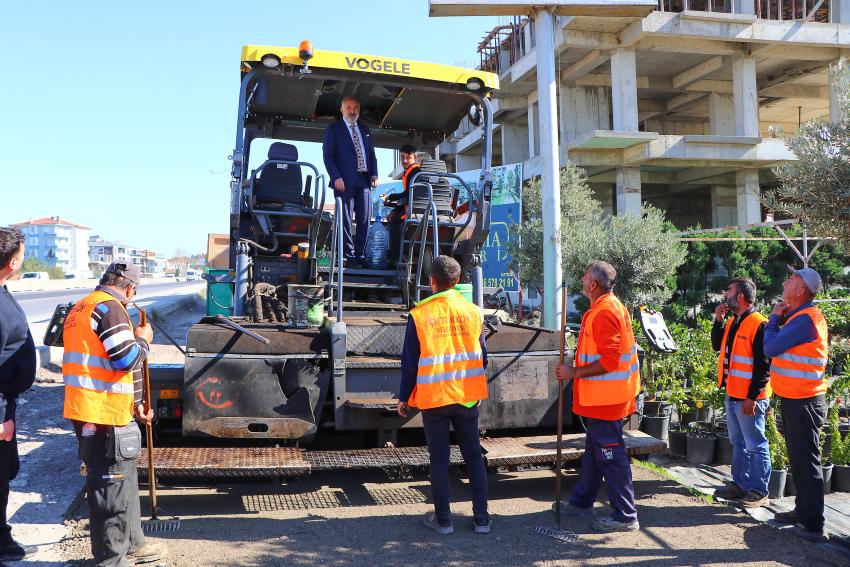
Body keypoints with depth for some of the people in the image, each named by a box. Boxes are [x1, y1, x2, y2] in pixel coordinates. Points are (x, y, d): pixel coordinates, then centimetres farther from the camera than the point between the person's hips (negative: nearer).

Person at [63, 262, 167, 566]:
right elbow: (126, 359, -22)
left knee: (124, 483, 20)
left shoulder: (82, 308, 19)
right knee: (112, 487, 0)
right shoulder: (110, 307, -14)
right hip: (105, 416, -10)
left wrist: (133, 405, 25)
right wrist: (143, 339, -1)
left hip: (92, 412, 10)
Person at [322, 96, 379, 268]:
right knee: (346, 220, -4)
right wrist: (336, 177, -13)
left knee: (364, 219, 2)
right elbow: (328, 155, -2)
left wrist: (374, 174, 5)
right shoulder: (333, 129, 6)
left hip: (363, 180, 5)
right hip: (345, 181, -5)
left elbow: (372, 154, 21)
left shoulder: (365, 130, 21)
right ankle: (350, 256, -1)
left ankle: (361, 255, 9)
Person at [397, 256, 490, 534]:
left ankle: (443, 519, 14)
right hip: (467, 396, 3)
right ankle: (481, 518, 16)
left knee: (439, 458, 8)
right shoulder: (473, 312, 0)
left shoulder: (419, 315, -9)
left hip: (433, 397, -2)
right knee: (473, 455, 12)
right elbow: (482, 355, 7)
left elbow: (410, 361, -5)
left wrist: (404, 397, 5)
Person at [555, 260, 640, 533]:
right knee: (594, 450, 20)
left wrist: (574, 372, -19)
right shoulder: (611, 306, 12)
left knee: (611, 456, -2)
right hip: (601, 397, 11)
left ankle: (625, 516, 7)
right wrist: (576, 369, 18)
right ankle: (582, 501, 34)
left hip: (604, 398, -11)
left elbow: (609, 361, -27)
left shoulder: (604, 313, -22)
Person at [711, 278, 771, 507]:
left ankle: (758, 491, 8)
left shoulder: (758, 324, -17)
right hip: (732, 395, 9)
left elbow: (763, 365, -19)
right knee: (738, 443, 17)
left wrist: (752, 397, -20)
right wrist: (719, 320, 6)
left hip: (749, 398, -9)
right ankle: (740, 484, 28)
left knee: (755, 445, 0)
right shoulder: (732, 322, 11)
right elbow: (717, 346, 19)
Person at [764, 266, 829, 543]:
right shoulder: (799, 316, 13)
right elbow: (777, 345, 13)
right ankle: (803, 510, 30)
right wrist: (779, 318, 3)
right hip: (795, 400, 10)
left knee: (806, 462, -4)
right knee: (799, 459, 18)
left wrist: (774, 317, -5)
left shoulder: (805, 319, -19)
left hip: (803, 402, -10)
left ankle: (813, 525, 2)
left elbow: (771, 348, -18)